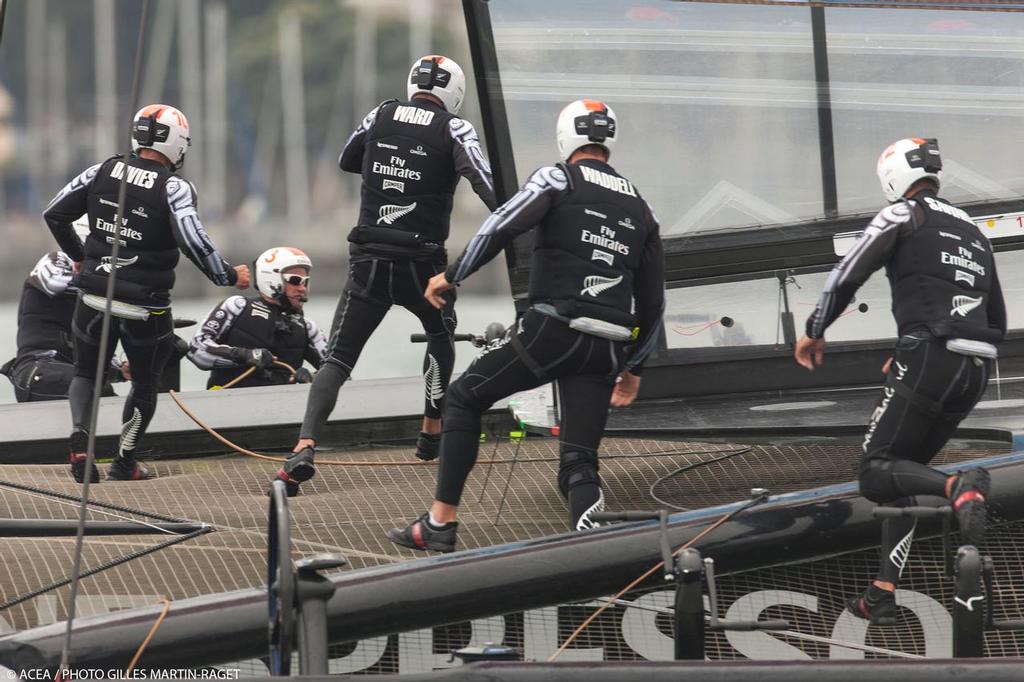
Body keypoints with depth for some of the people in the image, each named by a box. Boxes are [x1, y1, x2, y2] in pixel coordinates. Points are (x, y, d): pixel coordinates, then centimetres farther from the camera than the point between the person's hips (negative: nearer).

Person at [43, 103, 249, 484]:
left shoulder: (103, 172, -1)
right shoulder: (174, 189, -15)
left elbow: (55, 214, 7)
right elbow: (192, 241, -26)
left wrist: (77, 256, 23)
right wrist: (228, 277, -12)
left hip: (94, 297, 3)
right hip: (144, 308, -3)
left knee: (86, 374, 21)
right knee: (145, 384, 20)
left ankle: (79, 438, -5)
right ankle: (124, 463, 23)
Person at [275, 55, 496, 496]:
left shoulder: (381, 116, 7)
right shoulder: (454, 129, -3)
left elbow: (346, 161, 24)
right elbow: (487, 185, -17)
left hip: (369, 261, 1)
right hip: (421, 262, -1)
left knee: (337, 359, 1)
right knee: (441, 336, 30)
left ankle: (304, 448, -20)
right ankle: (431, 434, 36)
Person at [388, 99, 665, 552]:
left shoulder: (558, 180, 3)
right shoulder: (639, 208, 19)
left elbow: (502, 227, -12)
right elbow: (653, 301, 20)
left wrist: (452, 276, 0)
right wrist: (633, 368, 28)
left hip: (552, 328, -4)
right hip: (607, 350, 4)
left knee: (465, 398, 16)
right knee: (579, 464, 4)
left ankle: (440, 523, 14)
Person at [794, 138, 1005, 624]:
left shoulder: (903, 215, 3)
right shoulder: (973, 232, 24)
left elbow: (847, 275, -4)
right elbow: (997, 324, 25)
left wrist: (815, 332, 12)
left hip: (929, 360, -7)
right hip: (975, 372, 7)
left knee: (877, 472, -6)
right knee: (902, 474, 16)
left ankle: (958, 487, -34)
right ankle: (883, 595, 8)